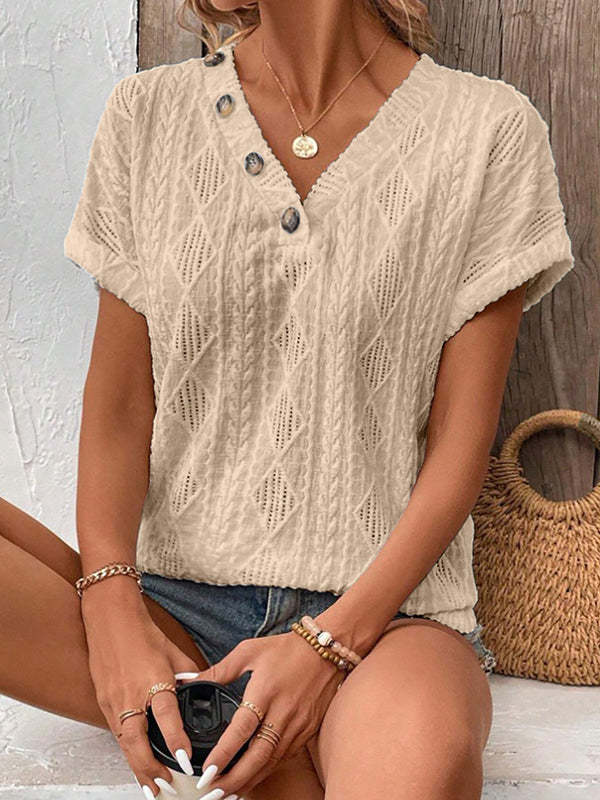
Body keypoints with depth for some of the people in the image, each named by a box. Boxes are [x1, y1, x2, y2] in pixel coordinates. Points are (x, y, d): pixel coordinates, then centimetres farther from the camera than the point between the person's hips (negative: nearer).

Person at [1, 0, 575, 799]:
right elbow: (118, 406, 4)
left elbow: (460, 444, -3)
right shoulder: (147, 114, 8)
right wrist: (112, 608, -13)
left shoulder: (490, 131, 0)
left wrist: (331, 640, -15)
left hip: (381, 609, -5)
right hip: (175, 596, 5)